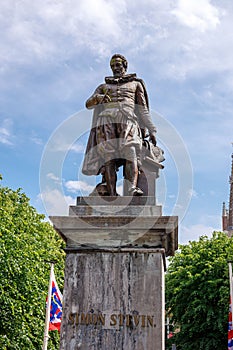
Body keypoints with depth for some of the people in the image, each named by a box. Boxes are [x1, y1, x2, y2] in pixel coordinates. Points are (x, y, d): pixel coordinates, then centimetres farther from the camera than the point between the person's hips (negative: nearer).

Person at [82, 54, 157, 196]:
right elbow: (88, 104, 20)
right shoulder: (103, 86, 33)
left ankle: (132, 189, -49)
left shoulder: (135, 83, 31)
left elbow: (143, 110, 24)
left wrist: (151, 130, 13)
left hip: (127, 119, -2)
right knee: (108, 157, -19)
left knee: (130, 152, -28)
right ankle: (112, 194, -29)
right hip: (106, 120, 2)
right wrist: (99, 98, -3)